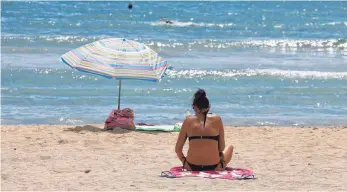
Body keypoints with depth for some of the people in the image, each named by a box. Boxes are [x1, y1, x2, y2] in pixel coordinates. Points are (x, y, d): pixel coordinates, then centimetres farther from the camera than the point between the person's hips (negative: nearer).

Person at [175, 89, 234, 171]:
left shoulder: (188, 121, 2)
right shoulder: (217, 120, 0)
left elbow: (178, 149, 5)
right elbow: (221, 148, 6)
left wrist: (184, 161, 22)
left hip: (192, 167, 3)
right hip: (213, 168, -3)